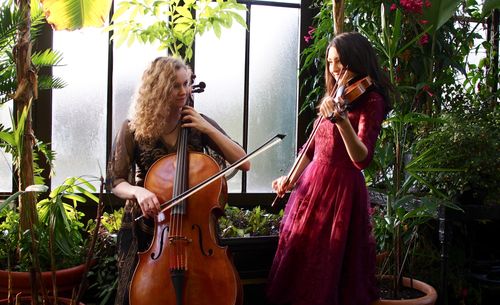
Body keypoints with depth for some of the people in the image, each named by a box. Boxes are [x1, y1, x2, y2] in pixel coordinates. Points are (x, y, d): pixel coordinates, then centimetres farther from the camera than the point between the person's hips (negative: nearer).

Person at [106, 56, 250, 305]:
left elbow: (244, 163, -7)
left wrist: (208, 128, -15)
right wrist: (138, 191, -28)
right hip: (146, 225, 0)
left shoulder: (198, 124, -2)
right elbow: (116, 181, -6)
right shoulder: (133, 129, -6)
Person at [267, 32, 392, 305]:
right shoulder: (334, 96, 13)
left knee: (326, 267, -1)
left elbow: (362, 158, -27)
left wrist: (340, 119, -40)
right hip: (312, 182, 8)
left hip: (341, 189, -8)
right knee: (296, 260, 16)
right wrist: (291, 178, 8)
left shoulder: (371, 101, -12)